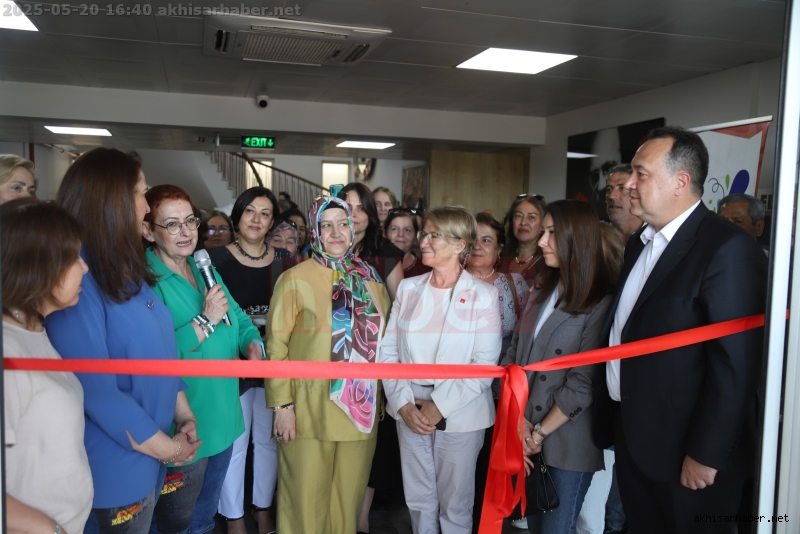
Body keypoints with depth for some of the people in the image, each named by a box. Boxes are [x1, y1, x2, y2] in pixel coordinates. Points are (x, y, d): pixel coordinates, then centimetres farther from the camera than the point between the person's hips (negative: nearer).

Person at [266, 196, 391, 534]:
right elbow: (276, 347, -8)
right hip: (310, 408, -4)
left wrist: (385, 396, 10)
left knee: (349, 494, 18)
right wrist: (282, 405, -11)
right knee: (307, 498, 9)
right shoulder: (295, 279, -7)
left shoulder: (370, 279, 6)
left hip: (361, 406, 4)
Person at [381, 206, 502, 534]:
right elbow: (389, 352, 2)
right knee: (418, 500, 15)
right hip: (410, 411, 3)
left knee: (455, 505, 11)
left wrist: (439, 406, -16)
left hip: (460, 414, -3)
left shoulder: (482, 295, -6)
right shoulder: (408, 288, 4)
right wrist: (403, 403, -10)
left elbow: (485, 365, -11)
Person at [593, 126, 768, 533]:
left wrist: (706, 455, -18)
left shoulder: (728, 248, -18)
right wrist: (611, 422, 10)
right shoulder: (640, 243, 9)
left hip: (682, 450, -7)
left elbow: (736, 363, -21)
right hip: (630, 438, 8)